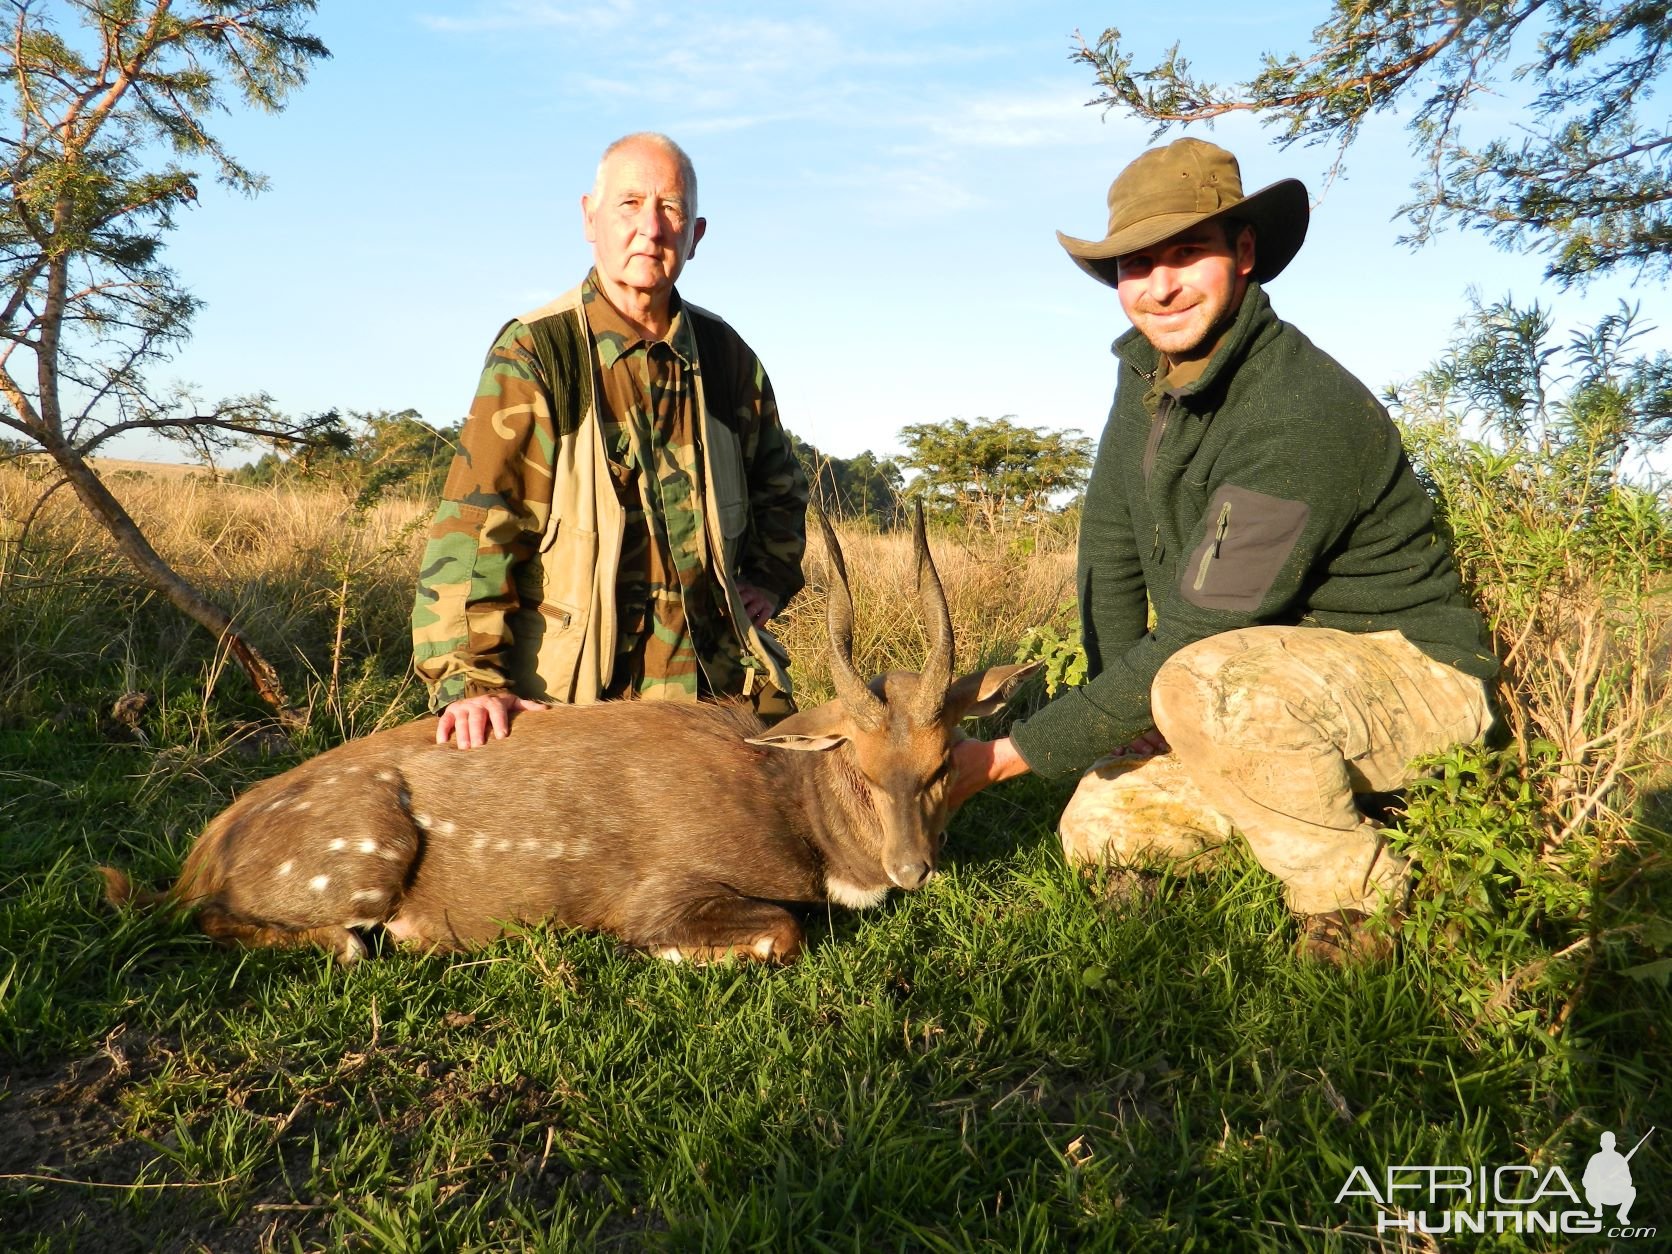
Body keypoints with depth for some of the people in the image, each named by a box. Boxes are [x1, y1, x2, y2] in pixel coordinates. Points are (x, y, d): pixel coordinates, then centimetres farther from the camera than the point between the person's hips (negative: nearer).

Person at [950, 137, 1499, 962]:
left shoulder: (1303, 416, -29)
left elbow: (1190, 643, -30)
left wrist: (1003, 756, -26)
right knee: (1097, 829, 0)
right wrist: (1119, 711, -1)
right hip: (1277, 679, 8)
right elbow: (1109, 549, 6)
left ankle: (1358, 902, -12)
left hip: (1407, 674, -8)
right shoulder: (1147, 369, -1)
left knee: (1208, 682, -38)